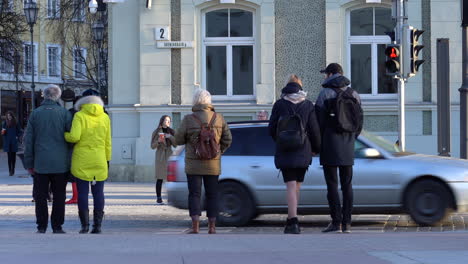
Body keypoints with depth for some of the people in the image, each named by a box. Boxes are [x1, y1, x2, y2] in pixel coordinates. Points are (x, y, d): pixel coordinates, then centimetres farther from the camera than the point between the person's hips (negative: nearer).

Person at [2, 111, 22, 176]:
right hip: (7, 142, 1)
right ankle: (10, 171, 0)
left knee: (13, 156, 1)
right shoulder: (5, 123, 6)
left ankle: (12, 170, 8)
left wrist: (17, 137, -5)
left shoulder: (15, 123, 2)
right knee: (9, 156, -1)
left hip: (14, 142, -1)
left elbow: (19, 132, 10)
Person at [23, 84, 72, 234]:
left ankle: (41, 227, 7)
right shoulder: (64, 113, -2)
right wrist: (71, 160, 4)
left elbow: (28, 140, 3)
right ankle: (57, 227, 4)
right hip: (60, 164, -1)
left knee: (40, 196, 7)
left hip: (40, 164, 1)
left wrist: (29, 163, 8)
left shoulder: (35, 114, 2)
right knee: (59, 196, 5)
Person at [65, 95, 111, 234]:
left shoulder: (80, 116, -4)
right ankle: (97, 225, 2)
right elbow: (107, 142, 7)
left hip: (81, 161, -2)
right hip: (99, 160, 2)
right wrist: (107, 160, 13)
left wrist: (64, 134, 4)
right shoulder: (105, 117, 6)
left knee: (82, 192, 2)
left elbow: (74, 137, -15)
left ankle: (85, 224, -2)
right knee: (98, 192, 5)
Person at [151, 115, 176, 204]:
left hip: (169, 156, 2)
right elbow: (152, 146, 4)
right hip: (160, 157, -2)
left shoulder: (171, 132, 12)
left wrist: (170, 137, -11)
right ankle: (158, 198, -2)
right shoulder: (156, 132, 4)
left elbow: (175, 144, 6)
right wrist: (158, 141, -16)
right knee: (160, 178, -5)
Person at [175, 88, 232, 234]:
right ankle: (212, 226, 9)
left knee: (194, 194, 2)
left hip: (193, 164, -2)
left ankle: (195, 226, -7)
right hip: (213, 164, 2)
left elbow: (178, 140, -3)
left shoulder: (188, 119, -9)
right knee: (212, 194, 10)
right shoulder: (219, 118, -1)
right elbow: (227, 139, 4)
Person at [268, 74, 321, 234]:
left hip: (284, 152, -1)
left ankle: (293, 222, -19)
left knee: (291, 186, -5)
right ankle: (291, 221, 19)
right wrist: (316, 148, 17)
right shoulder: (308, 105, 1)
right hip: (303, 152, 2)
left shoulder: (279, 104, -1)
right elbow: (314, 130, 1)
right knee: (296, 186, 13)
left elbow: (271, 129, 3)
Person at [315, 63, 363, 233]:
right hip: (348, 149, 5)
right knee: (347, 185, 7)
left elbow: (319, 122, -9)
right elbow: (360, 123, 10)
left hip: (330, 146, -5)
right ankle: (346, 223, 5)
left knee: (332, 185, -3)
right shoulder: (354, 94, 9)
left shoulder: (325, 94, -7)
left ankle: (336, 223, -7)